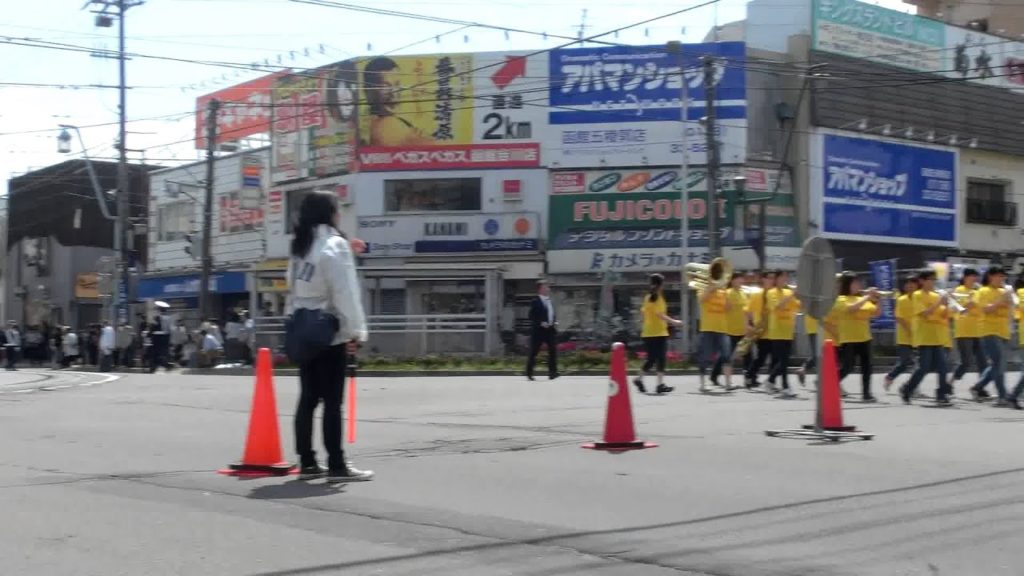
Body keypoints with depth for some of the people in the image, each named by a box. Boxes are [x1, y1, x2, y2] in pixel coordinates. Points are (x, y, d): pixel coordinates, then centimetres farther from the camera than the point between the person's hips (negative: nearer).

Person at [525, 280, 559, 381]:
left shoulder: (549, 301, 15)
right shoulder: (535, 302, -8)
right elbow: (532, 316, -12)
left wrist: (555, 322, 5)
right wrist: (541, 323, -20)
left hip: (550, 329, 6)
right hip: (538, 330, -6)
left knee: (553, 350, -4)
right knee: (534, 351, 2)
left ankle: (552, 372, -1)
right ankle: (529, 373, 13)